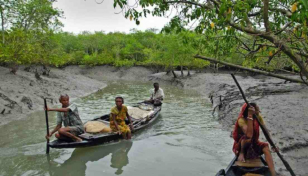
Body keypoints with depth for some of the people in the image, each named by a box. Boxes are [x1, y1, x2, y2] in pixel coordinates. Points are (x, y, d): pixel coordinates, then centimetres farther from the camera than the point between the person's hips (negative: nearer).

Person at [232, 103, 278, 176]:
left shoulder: (258, 117, -9)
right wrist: (250, 116, -43)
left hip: (253, 143, 5)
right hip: (241, 145, -5)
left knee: (266, 148, -23)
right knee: (248, 137, -36)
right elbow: (249, 135, -43)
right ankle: (242, 153, -12)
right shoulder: (241, 120, -28)